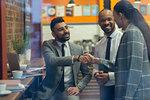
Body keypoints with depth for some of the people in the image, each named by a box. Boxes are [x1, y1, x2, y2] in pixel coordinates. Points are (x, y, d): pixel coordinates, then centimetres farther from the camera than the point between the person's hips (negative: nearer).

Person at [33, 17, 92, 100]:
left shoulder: (78, 49, 8)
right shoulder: (47, 45, 1)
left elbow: (87, 74, 15)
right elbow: (52, 60, -22)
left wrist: (78, 87, -3)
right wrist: (75, 58, -34)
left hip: (68, 90, 2)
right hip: (50, 90, -1)